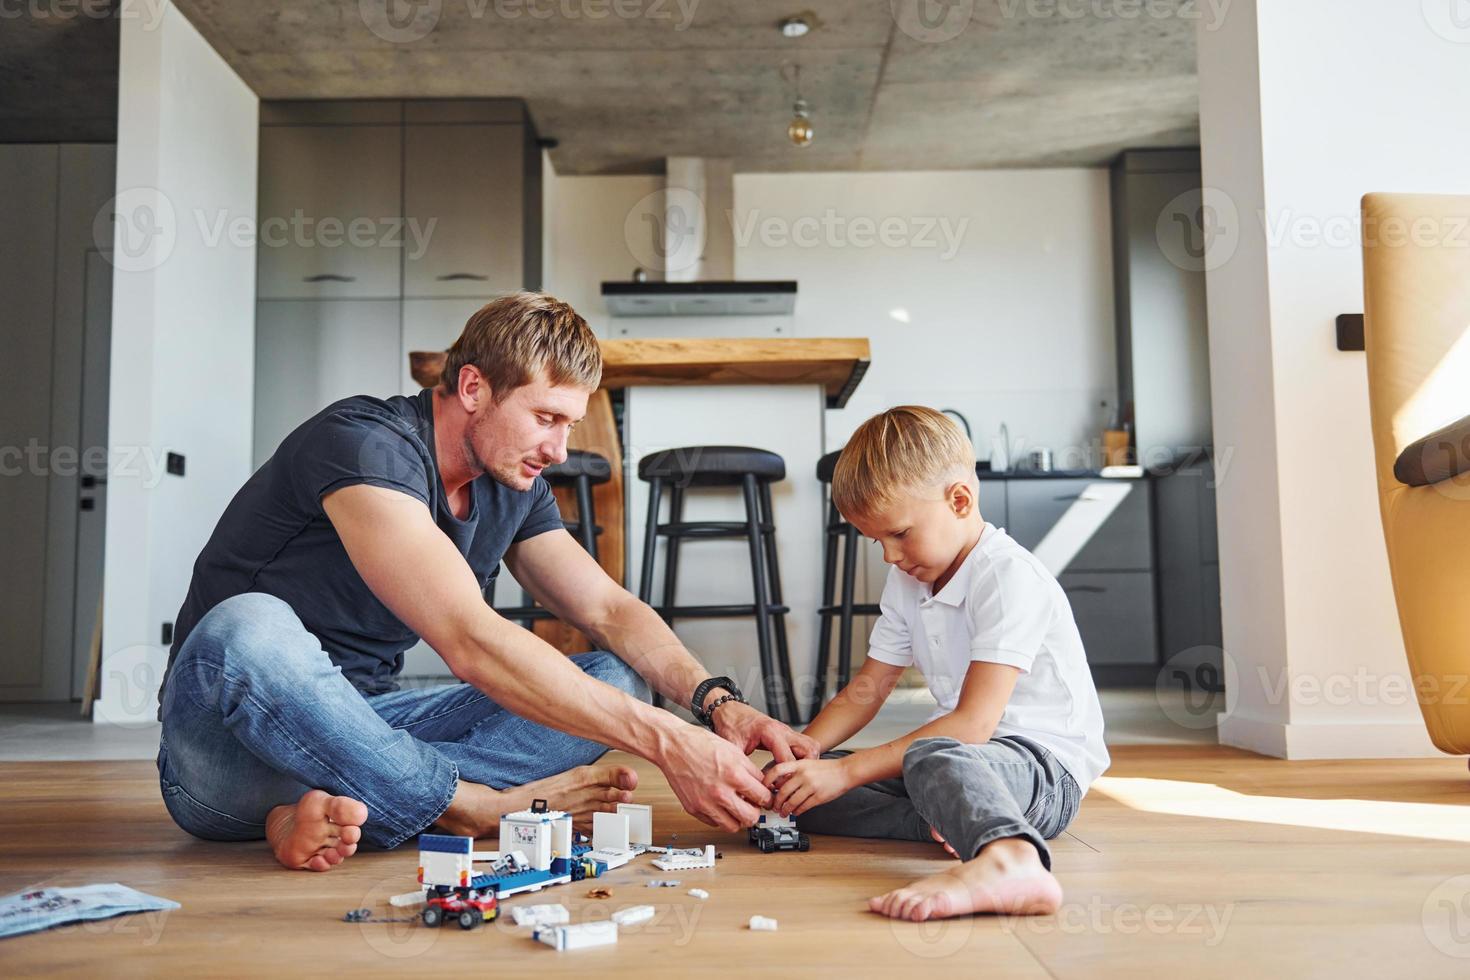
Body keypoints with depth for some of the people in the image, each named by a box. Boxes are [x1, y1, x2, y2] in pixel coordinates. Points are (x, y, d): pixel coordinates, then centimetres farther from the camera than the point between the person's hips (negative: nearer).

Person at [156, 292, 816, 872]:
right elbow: (472, 644, -33)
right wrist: (667, 743, -34)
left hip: (362, 725, 7)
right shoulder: (363, 443, -22)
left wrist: (717, 702, -15)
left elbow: (608, 611, 5)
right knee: (250, 631, -41)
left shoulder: (514, 487, 4)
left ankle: (344, 810, -24)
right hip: (230, 744, -6)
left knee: (616, 677, -7)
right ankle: (486, 806, -23)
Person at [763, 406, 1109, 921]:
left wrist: (847, 770, -27)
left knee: (931, 758, -42)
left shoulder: (1010, 577, -17)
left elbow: (974, 722, -25)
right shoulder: (907, 581, 11)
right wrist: (798, 754, -6)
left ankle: (1009, 862, -70)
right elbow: (866, 690, 13)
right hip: (963, 751, 9)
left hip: (1048, 767, -9)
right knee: (802, 792, -6)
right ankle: (947, 821, -25)